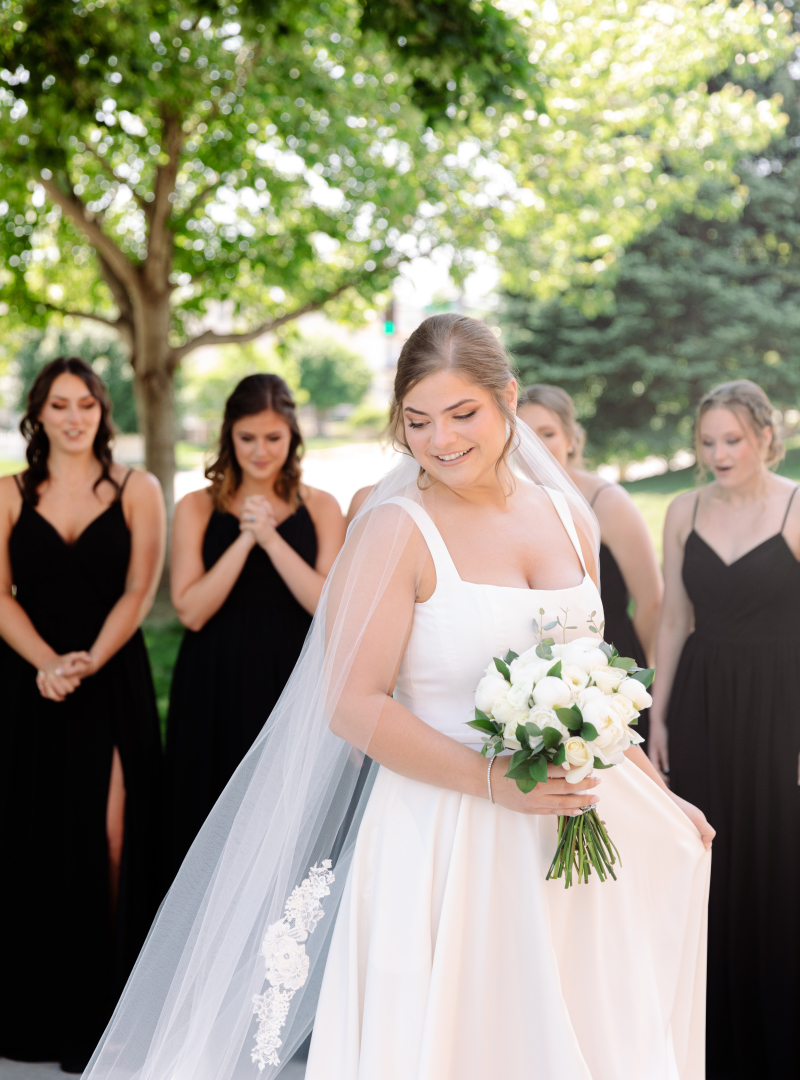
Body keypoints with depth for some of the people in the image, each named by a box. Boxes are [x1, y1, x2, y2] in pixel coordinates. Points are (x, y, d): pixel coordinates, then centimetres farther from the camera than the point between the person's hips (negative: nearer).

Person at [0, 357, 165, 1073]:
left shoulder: (137, 491, 5)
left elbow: (138, 592, -3)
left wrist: (89, 661, -16)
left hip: (113, 684, -1)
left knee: (109, 837, -6)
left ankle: (101, 1010, 4)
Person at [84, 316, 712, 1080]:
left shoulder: (570, 519, 8)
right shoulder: (398, 531, -11)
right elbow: (353, 706, -17)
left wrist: (656, 797, 15)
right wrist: (495, 780, -23)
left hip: (572, 829, 6)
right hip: (444, 839, -6)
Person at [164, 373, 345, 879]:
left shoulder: (320, 508, 3)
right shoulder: (198, 509, 2)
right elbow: (191, 610, -7)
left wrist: (271, 538, -16)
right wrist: (244, 540, -15)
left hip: (293, 686, 0)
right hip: (216, 690, 0)